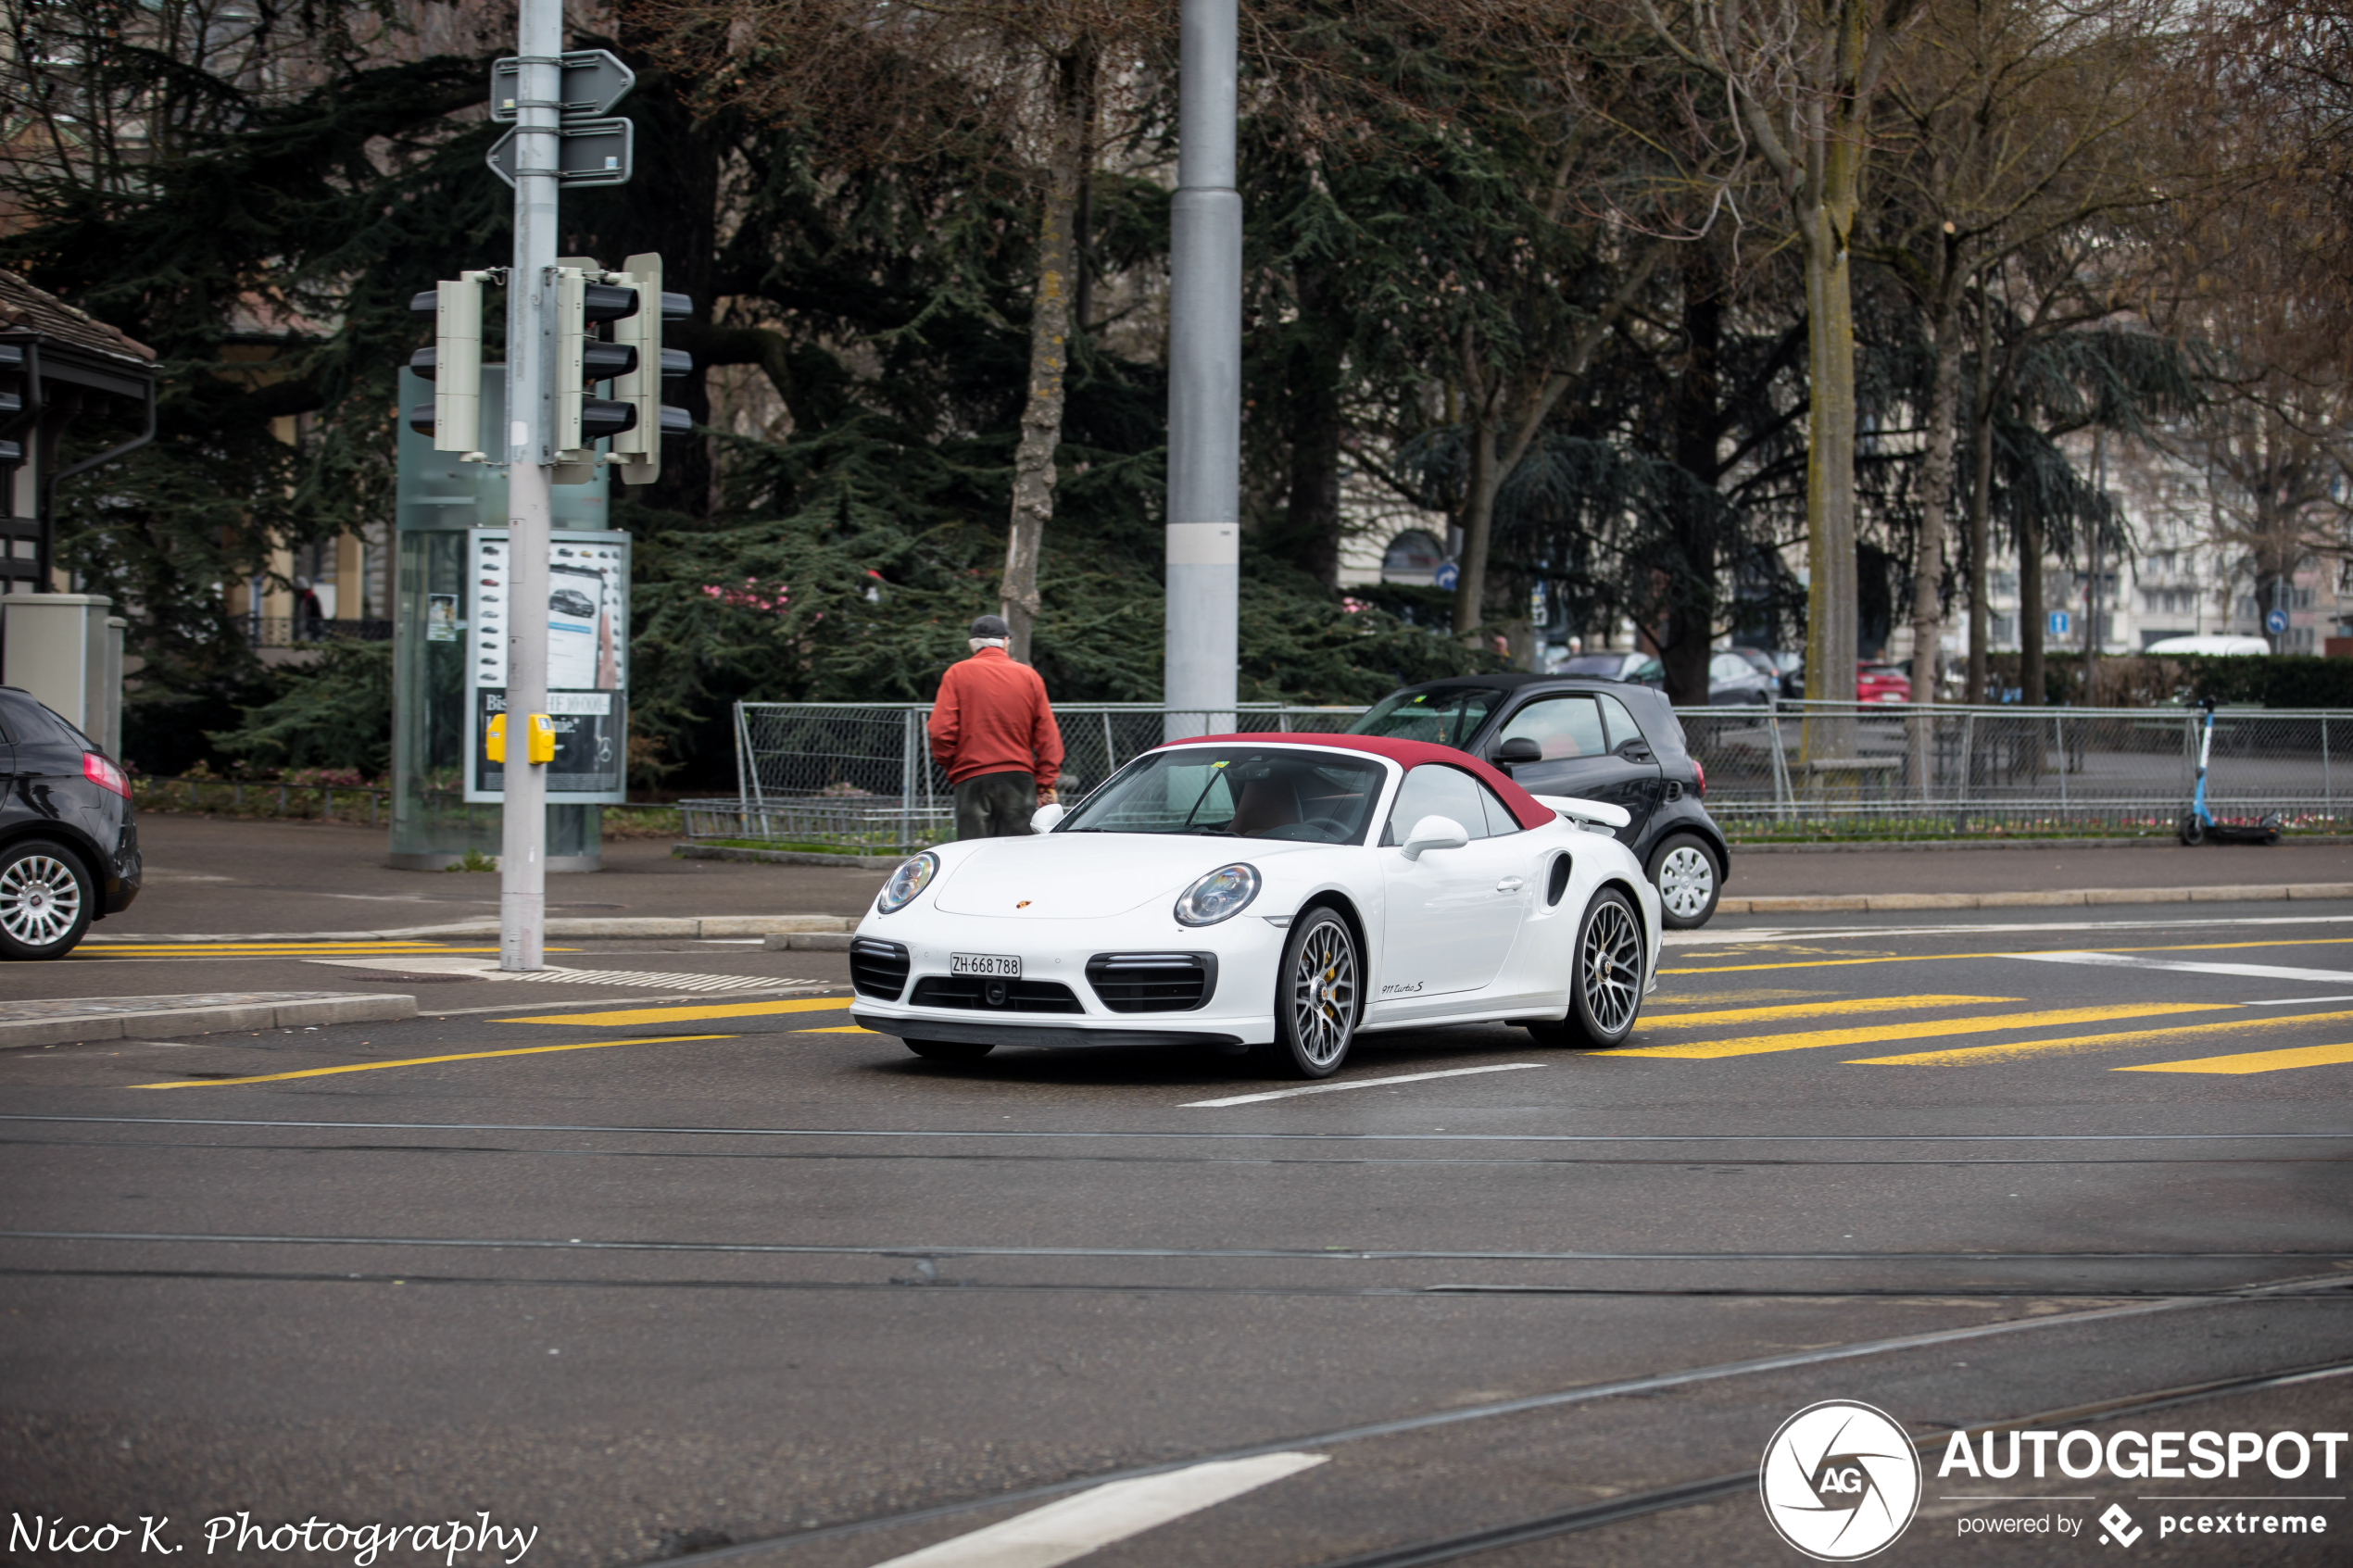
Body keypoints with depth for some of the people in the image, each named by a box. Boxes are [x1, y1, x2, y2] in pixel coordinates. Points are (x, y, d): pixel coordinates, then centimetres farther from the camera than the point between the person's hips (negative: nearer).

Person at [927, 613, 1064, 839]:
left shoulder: (958, 674, 0)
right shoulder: (1029, 676, 6)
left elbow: (942, 731, -5)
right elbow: (1047, 736, 4)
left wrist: (949, 765, 13)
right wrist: (1046, 785, 8)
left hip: (972, 778, -2)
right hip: (1019, 776, 2)